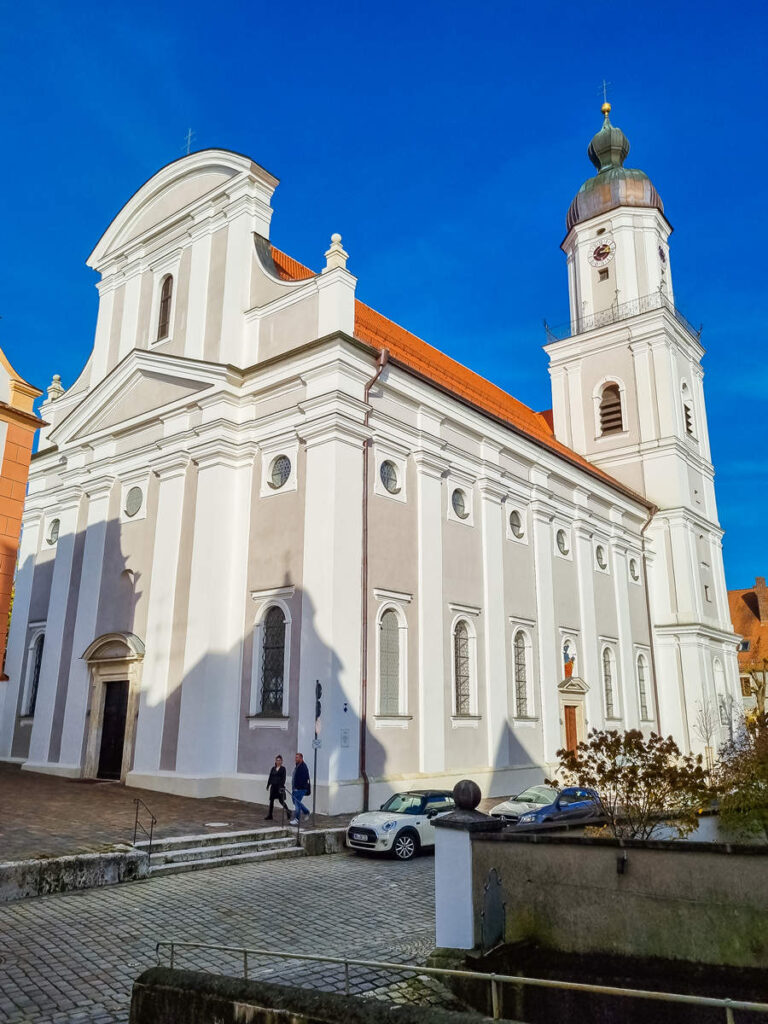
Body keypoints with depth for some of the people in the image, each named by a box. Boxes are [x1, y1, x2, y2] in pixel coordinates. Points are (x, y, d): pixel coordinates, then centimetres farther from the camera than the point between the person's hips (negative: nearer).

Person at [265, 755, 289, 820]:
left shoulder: (283, 768, -4)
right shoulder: (273, 769, 10)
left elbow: (283, 778, -10)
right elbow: (270, 777, 12)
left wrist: (282, 786, -19)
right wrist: (268, 785, 5)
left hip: (279, 787, -5)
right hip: (273, 786, 5)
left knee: (281, 800, -3)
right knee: (271, 801, 6)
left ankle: (288, 812, 17)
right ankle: (270, 816, 12)